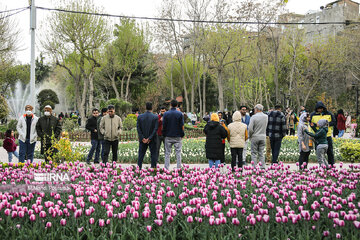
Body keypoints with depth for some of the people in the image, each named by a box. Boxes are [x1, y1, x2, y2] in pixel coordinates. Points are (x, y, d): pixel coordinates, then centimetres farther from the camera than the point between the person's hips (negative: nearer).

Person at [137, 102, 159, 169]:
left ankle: (139, 168, 10)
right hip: (152, 141, -2)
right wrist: (149, 138, -11)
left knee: (141, 155, 10)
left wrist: (142, 138, -4)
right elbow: (155, 129, -12)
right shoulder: (155, 117, -7)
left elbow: (138, 128, -3)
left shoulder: (140, 116, 0)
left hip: (142, 140, 2)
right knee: (153, 154, 6)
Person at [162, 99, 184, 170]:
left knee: (167, 153, 6)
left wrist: (164, 134, 9)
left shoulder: (166, 114, -2)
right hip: (177, 137, -1)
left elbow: (163, 125, -1)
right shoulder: (180, 114, -4)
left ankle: (166, 168, 5)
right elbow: (182, 126, -4)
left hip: (168, 136, 1)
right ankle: (179, 168, 2)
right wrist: (182, 134, 7)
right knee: (178, 153, 4)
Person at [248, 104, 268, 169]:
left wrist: (250, 136, 0)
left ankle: (254, 167, -1)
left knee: (254, 153, 3)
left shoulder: (254, 117, -12)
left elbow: (250, 128, -14)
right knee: (261, 153, 10)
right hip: (263, 137, 4)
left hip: (255, 137, -4)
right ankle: (263, 167, 7)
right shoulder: (266, 117, 2)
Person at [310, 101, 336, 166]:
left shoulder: (329, 114, 2)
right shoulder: (313, 115, 2)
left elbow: (334, 122, 5)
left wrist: (327, 124, -13)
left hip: (327, 135, 0)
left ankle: (332, 164, 14)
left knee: (330, 150, 4)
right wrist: (316, 124, -15)